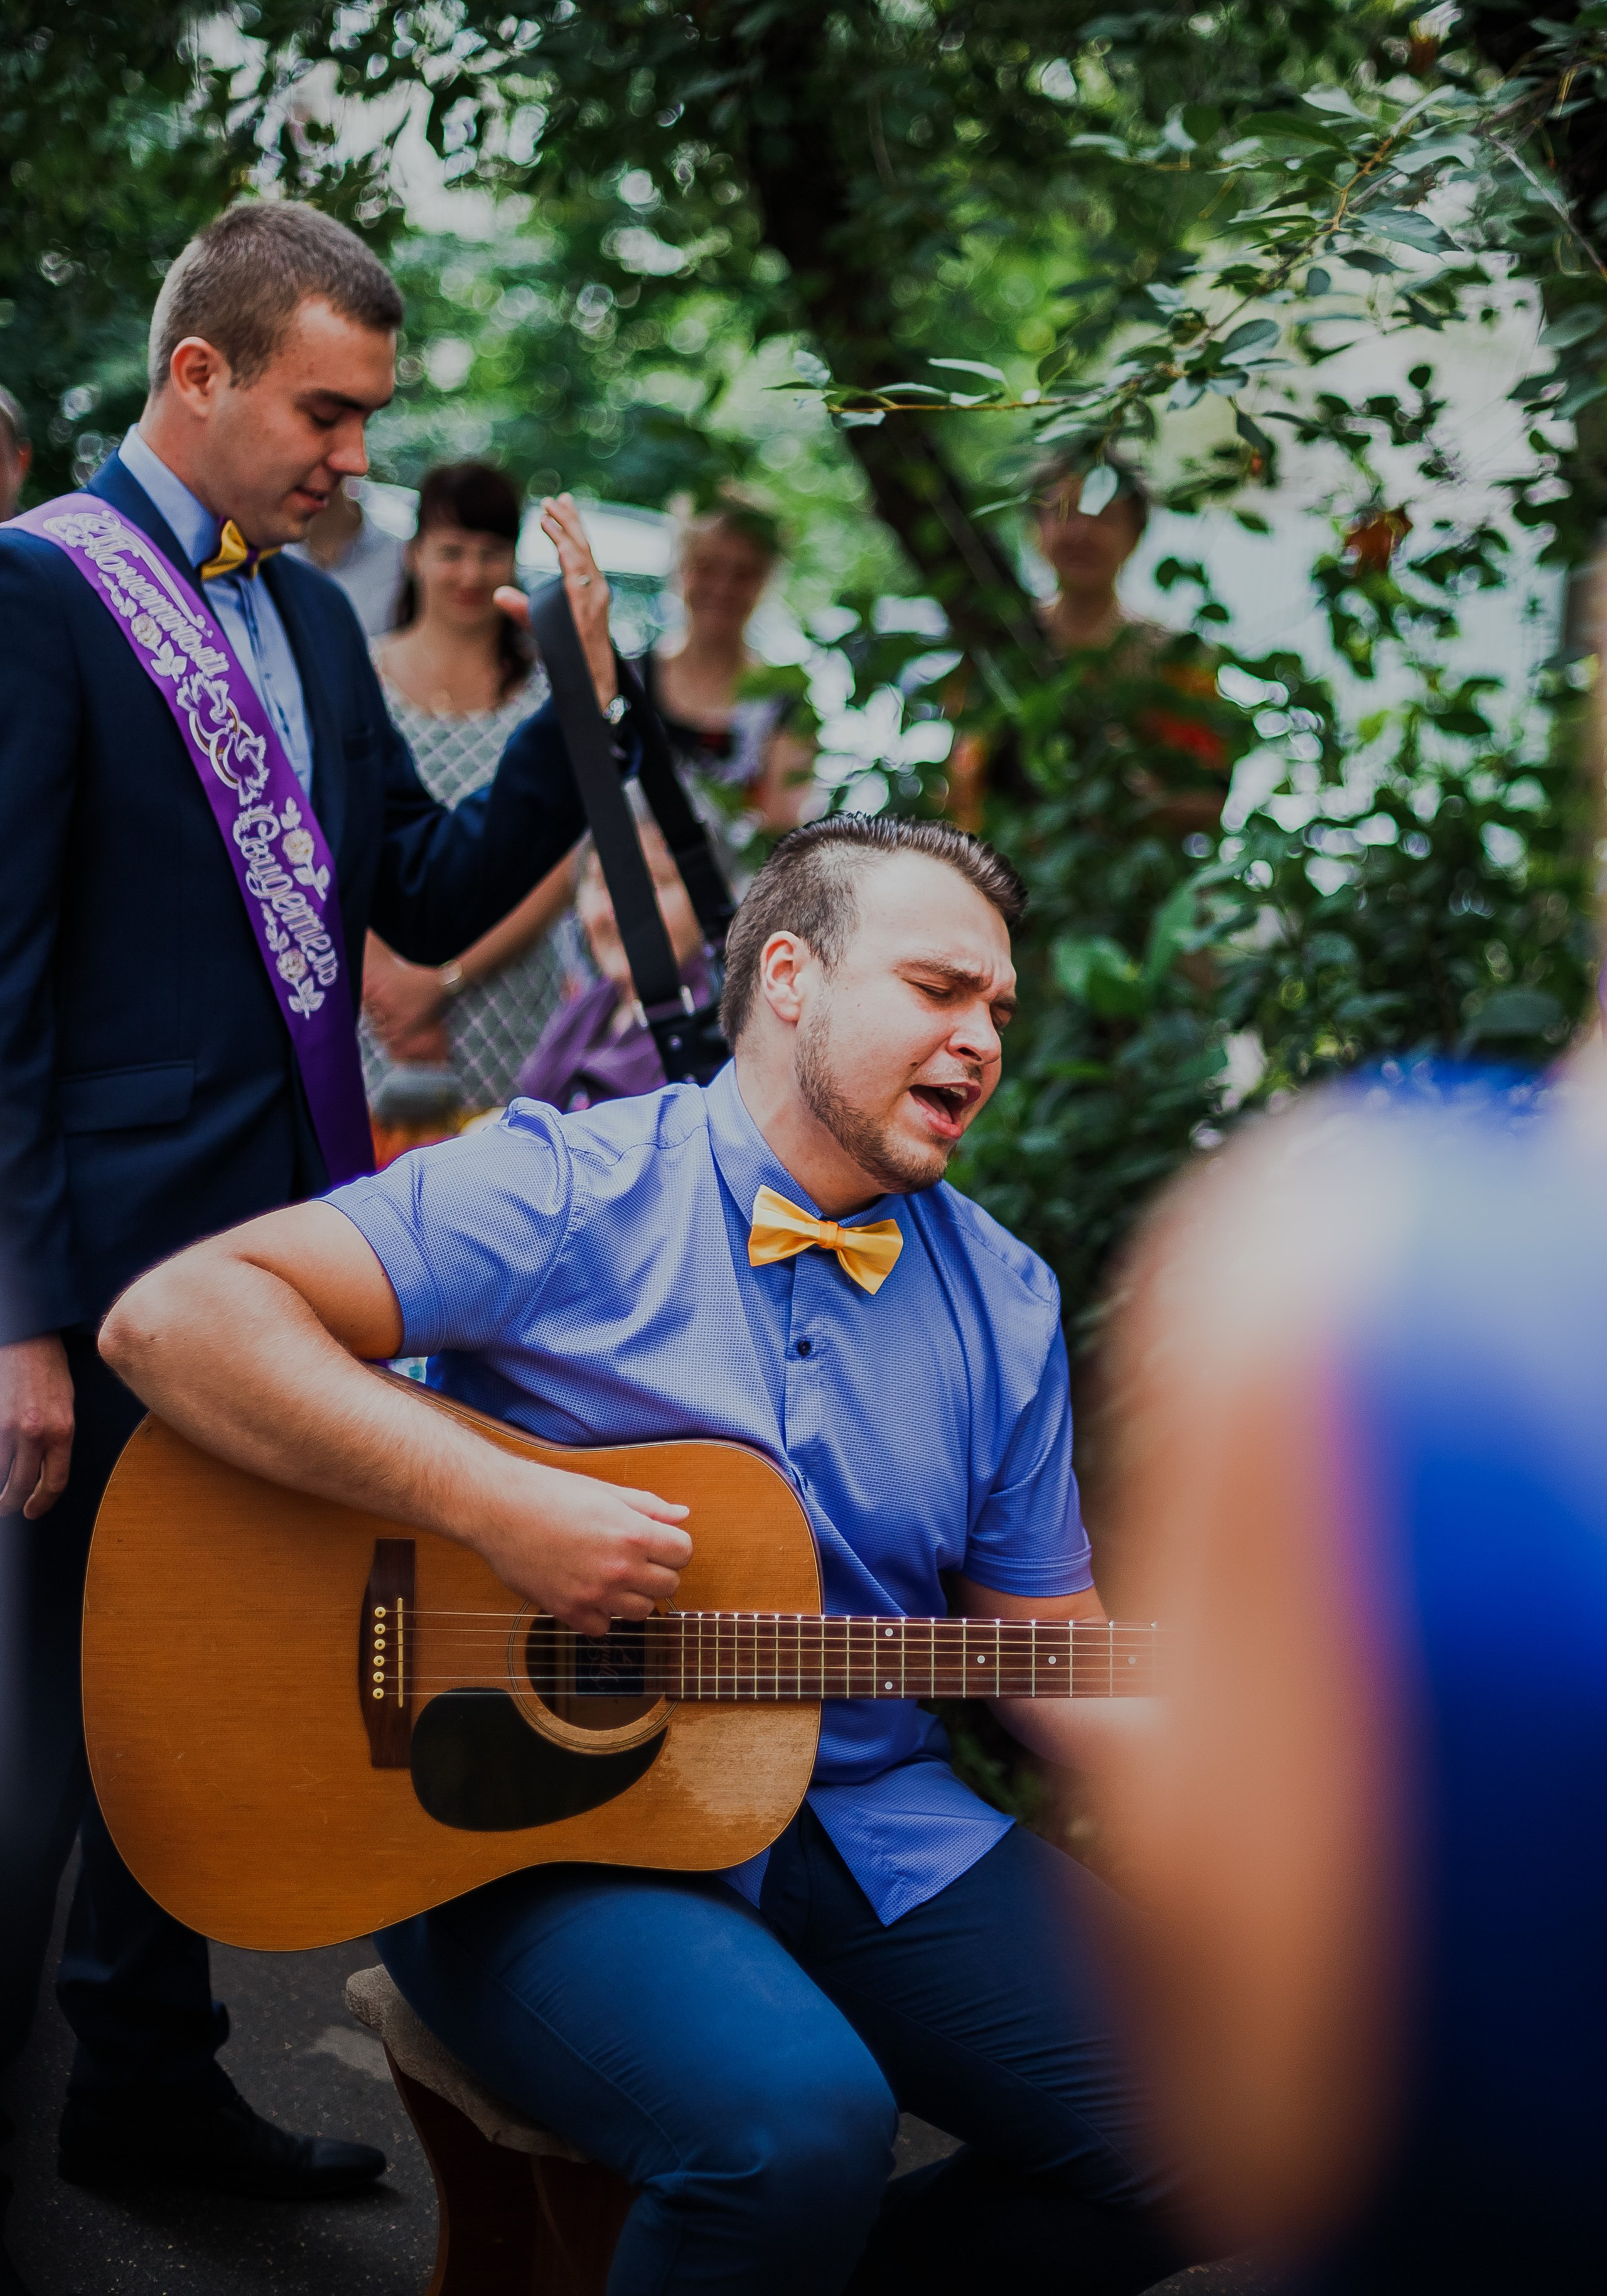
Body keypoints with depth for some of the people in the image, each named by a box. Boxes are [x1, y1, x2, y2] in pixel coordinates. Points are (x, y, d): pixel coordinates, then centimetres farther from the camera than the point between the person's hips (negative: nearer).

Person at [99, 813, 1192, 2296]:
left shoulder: (1005, 1303, 10)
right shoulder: (569, 1197, -7)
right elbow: (173, 1317, -17)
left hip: (872, 1826, 6)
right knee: (796, 2127, -34)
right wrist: (501, 1506, -24)